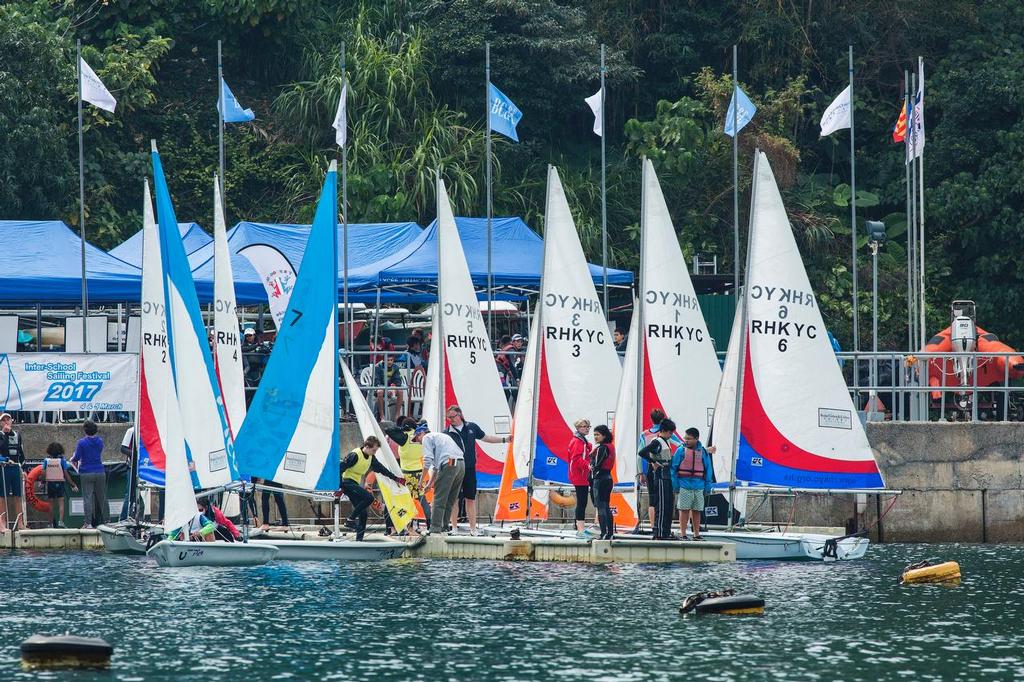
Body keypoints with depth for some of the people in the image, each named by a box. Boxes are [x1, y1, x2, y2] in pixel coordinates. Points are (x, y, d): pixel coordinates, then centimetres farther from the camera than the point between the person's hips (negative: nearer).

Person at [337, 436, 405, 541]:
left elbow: (381, 469, 20)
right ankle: (350, 520, -19)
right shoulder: (355, 455, -19)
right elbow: (340, 469, -19)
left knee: (363, 512, 2)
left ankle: (359, 539, 4)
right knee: (369, 497, -26)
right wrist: (339, 488, -21)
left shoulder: (371, 458, 7)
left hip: (355, 484, 9)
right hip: (347, 482, -9)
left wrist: (396, 479, 21)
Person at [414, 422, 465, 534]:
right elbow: (435, 466, 34)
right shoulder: (441, 436, 34)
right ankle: (443, 527, 15)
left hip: (449, 464, -8)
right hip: (461, 464, 8)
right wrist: (430, 484, 32)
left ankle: (435, 528, -8)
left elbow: (428, 460, -5)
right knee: (449, 501, 13)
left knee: (439, 500, -5)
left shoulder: (427, 438, 8)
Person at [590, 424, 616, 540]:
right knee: (606, 507, 14)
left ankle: (604, 533, -13)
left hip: (600, 479, -9)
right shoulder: (610, 447, 13)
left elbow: (597, 466, -16)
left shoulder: (601, 448, -14)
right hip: (608, 478, 9)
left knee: (601, 507, -9)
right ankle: (610, 533, 17)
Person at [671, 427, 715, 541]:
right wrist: (675, 485, -8)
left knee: (697, 511, 7)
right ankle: (683, 534, 2)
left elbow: (708, 470, 11)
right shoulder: (681, 451, -1)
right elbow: (674, 469, -1)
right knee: (684, 510, -1)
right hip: (684, 487, -3)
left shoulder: (703, 452, 7)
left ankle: (696, 534, 13)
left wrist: (707, 487, 6)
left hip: (699, 487, 3)